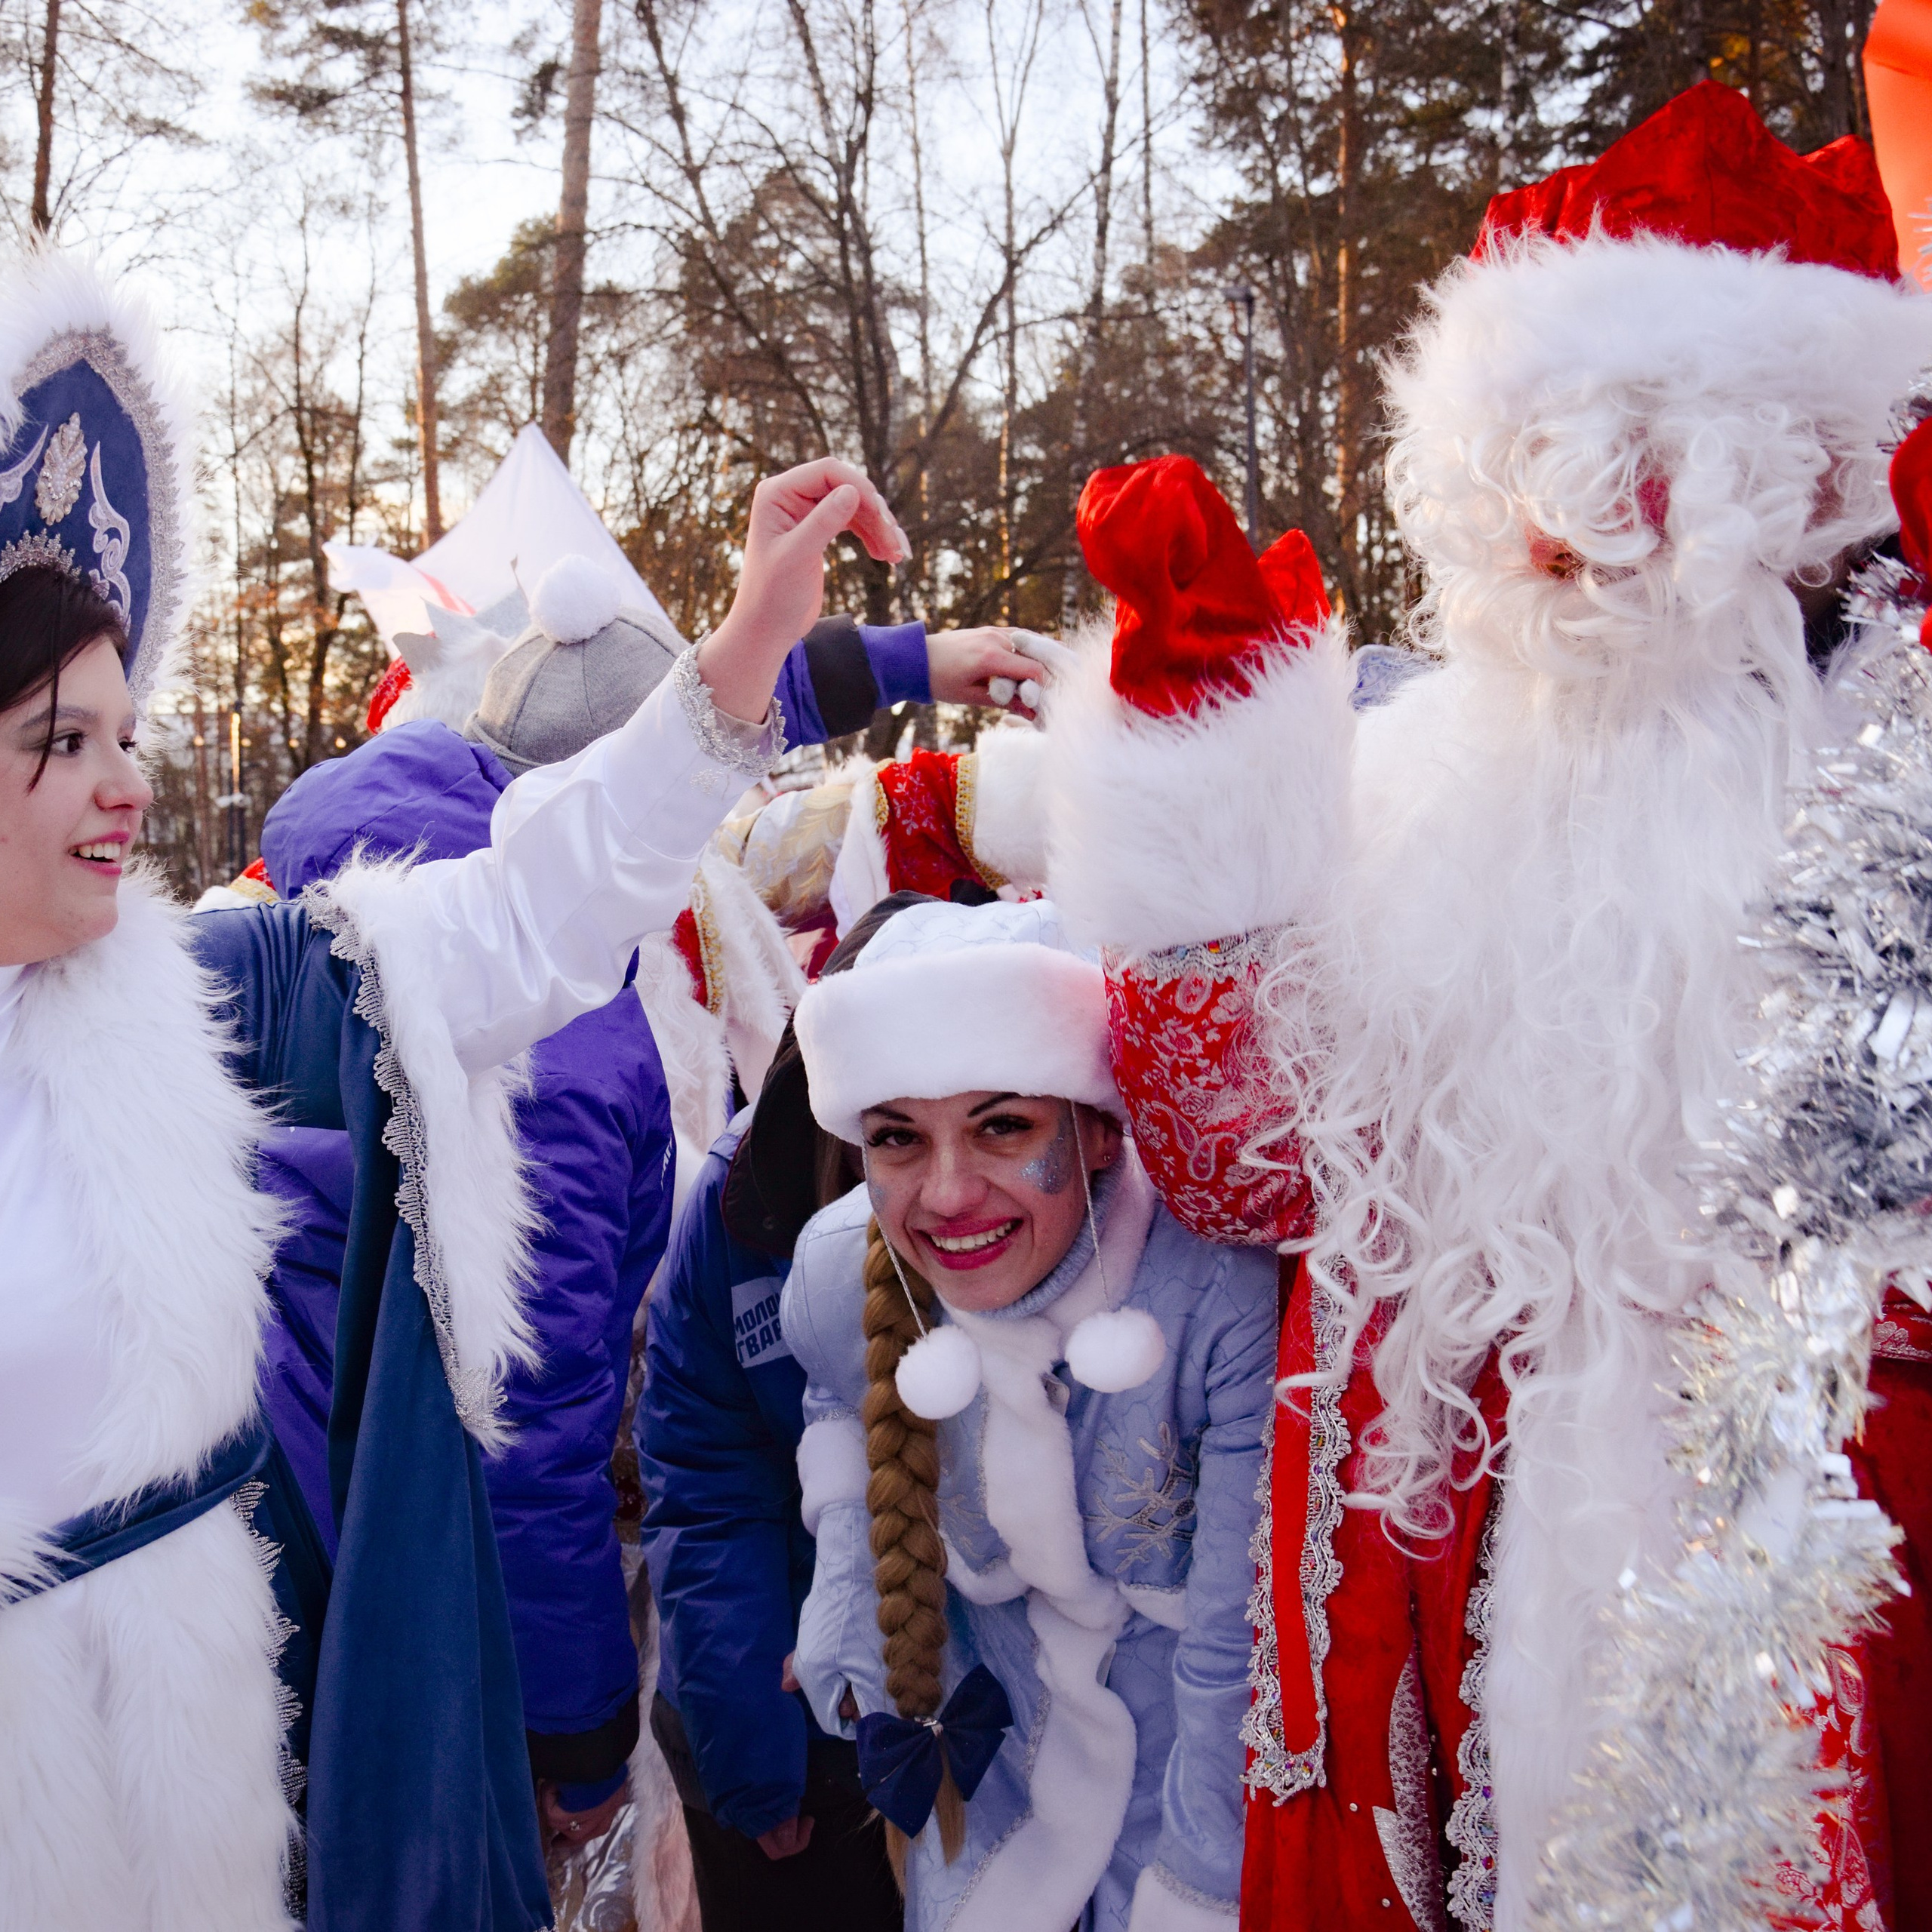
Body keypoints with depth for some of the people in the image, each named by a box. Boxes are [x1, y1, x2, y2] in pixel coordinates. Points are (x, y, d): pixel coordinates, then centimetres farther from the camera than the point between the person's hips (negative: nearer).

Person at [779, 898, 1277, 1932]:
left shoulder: (1225, 1294, -35)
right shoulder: (835, 1275, -20)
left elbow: (1238, 1652, -25)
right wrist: (857, 1659, 0)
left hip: (1184, 1736, -3)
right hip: (992, 1727, 4)